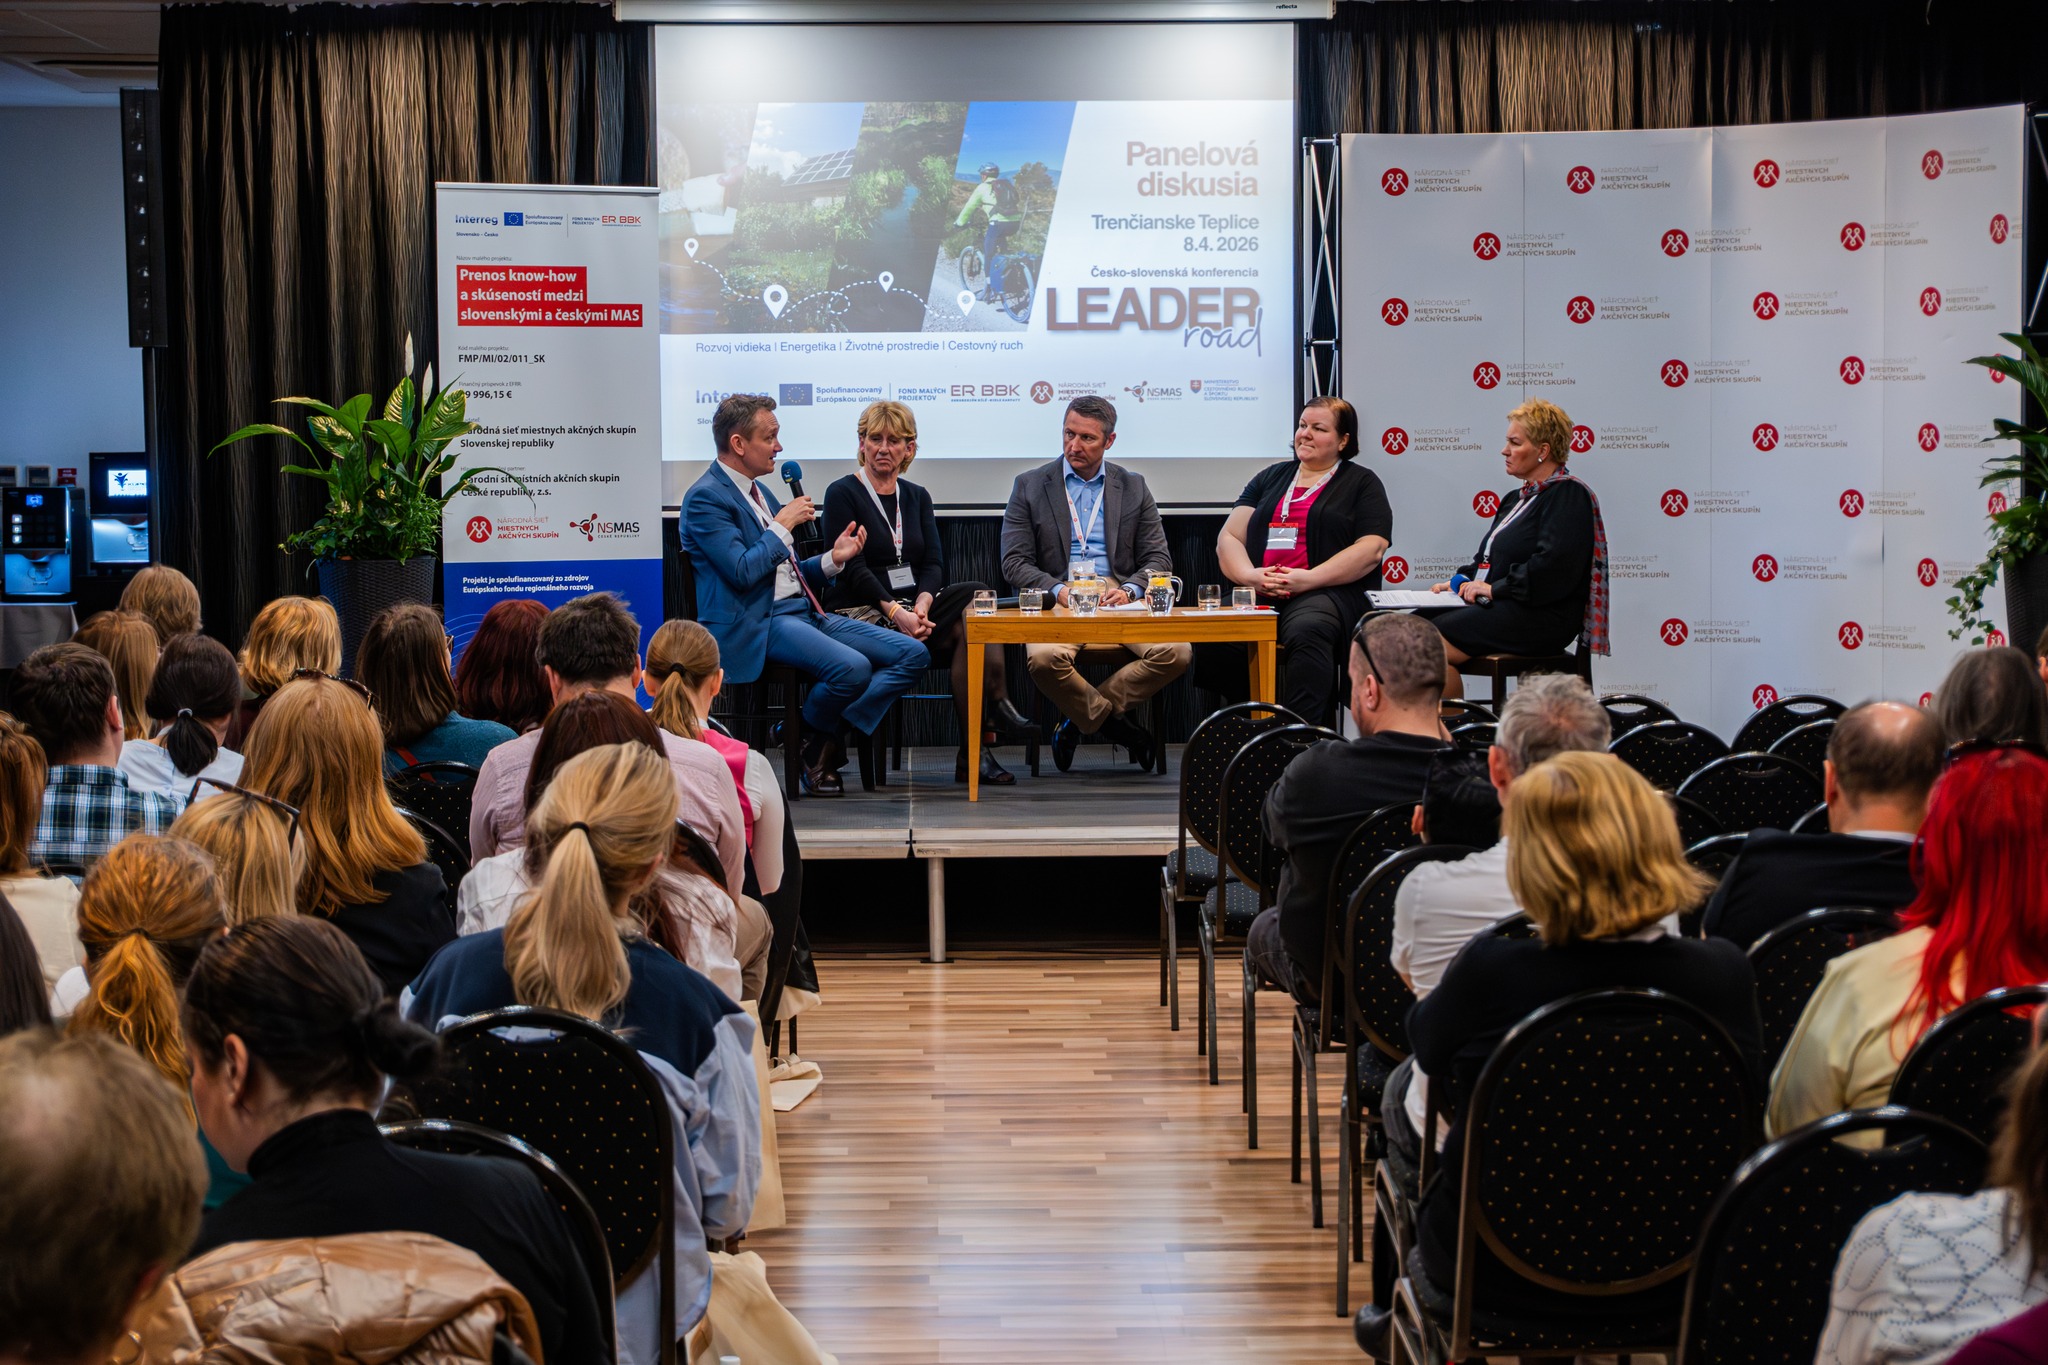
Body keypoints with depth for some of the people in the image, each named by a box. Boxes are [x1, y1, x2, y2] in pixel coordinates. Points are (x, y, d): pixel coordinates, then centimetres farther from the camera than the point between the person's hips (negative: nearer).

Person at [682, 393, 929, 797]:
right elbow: (742, 573, -19)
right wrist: (783, 525, -8)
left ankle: (831, 737, -8)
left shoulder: (758, 492, 21)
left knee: (913, 655, -4)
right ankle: (810, 742, -4)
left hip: (806, 612, 10)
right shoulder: (706, 498, -7)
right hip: (758, 625, -9)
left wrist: (833, 559, 9)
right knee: (852, 668, -33)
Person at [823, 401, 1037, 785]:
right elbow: (853, 569, -10)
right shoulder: (842, 494, 0)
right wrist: (895, 612, -22)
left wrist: (923, 603, -16)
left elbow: (934, 563, 6)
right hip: (861, 613, -5)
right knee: (967, 629, -28)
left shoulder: (916, 497, 17)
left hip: (912, 608, 6)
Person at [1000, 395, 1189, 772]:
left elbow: (1159, 558, 10)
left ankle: (1080, 720, -10)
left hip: (1118, 605, 2)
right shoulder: (1029, 486, 10)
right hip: (1057, 606, -2)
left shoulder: (1133, 488, 14)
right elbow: (1014, 562, 3)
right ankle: (1117, 728, -10)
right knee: (1044, 659, -36)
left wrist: (1129, 589, -12)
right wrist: (1058, 590, -15)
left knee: (1177, 653, -27)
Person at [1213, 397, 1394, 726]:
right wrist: (1251, 576, -6)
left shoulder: (1362, 483, 13)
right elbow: (1229, 538, 17)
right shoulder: (1270, 478, 26)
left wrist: (1308, 579, -13)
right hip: (1259, 596, 4)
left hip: (1329, 592, -4)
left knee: (1306, 631, -40)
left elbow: (1371, 549, -2)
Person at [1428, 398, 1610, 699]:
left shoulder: (1568, 494, -5)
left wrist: (1495, 589, -16)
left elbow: (1553, 565, -19)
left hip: (1538, 618, -9)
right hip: (1494, 608, 9)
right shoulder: (1517, 498, 25)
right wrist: (1461, 582, 6)